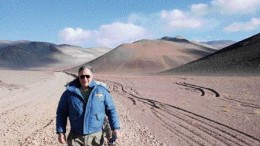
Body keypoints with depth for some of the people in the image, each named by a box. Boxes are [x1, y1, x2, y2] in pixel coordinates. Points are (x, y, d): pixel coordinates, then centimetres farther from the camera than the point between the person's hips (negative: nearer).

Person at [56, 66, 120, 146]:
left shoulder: (101, 90, -3)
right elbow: (61, 112, 5)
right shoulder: (69, 92, -3)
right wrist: (60, 131, -2)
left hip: (96, 136, 0)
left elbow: (111, 110, 3)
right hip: (76, 137, 0)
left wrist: (115, 128, -2)